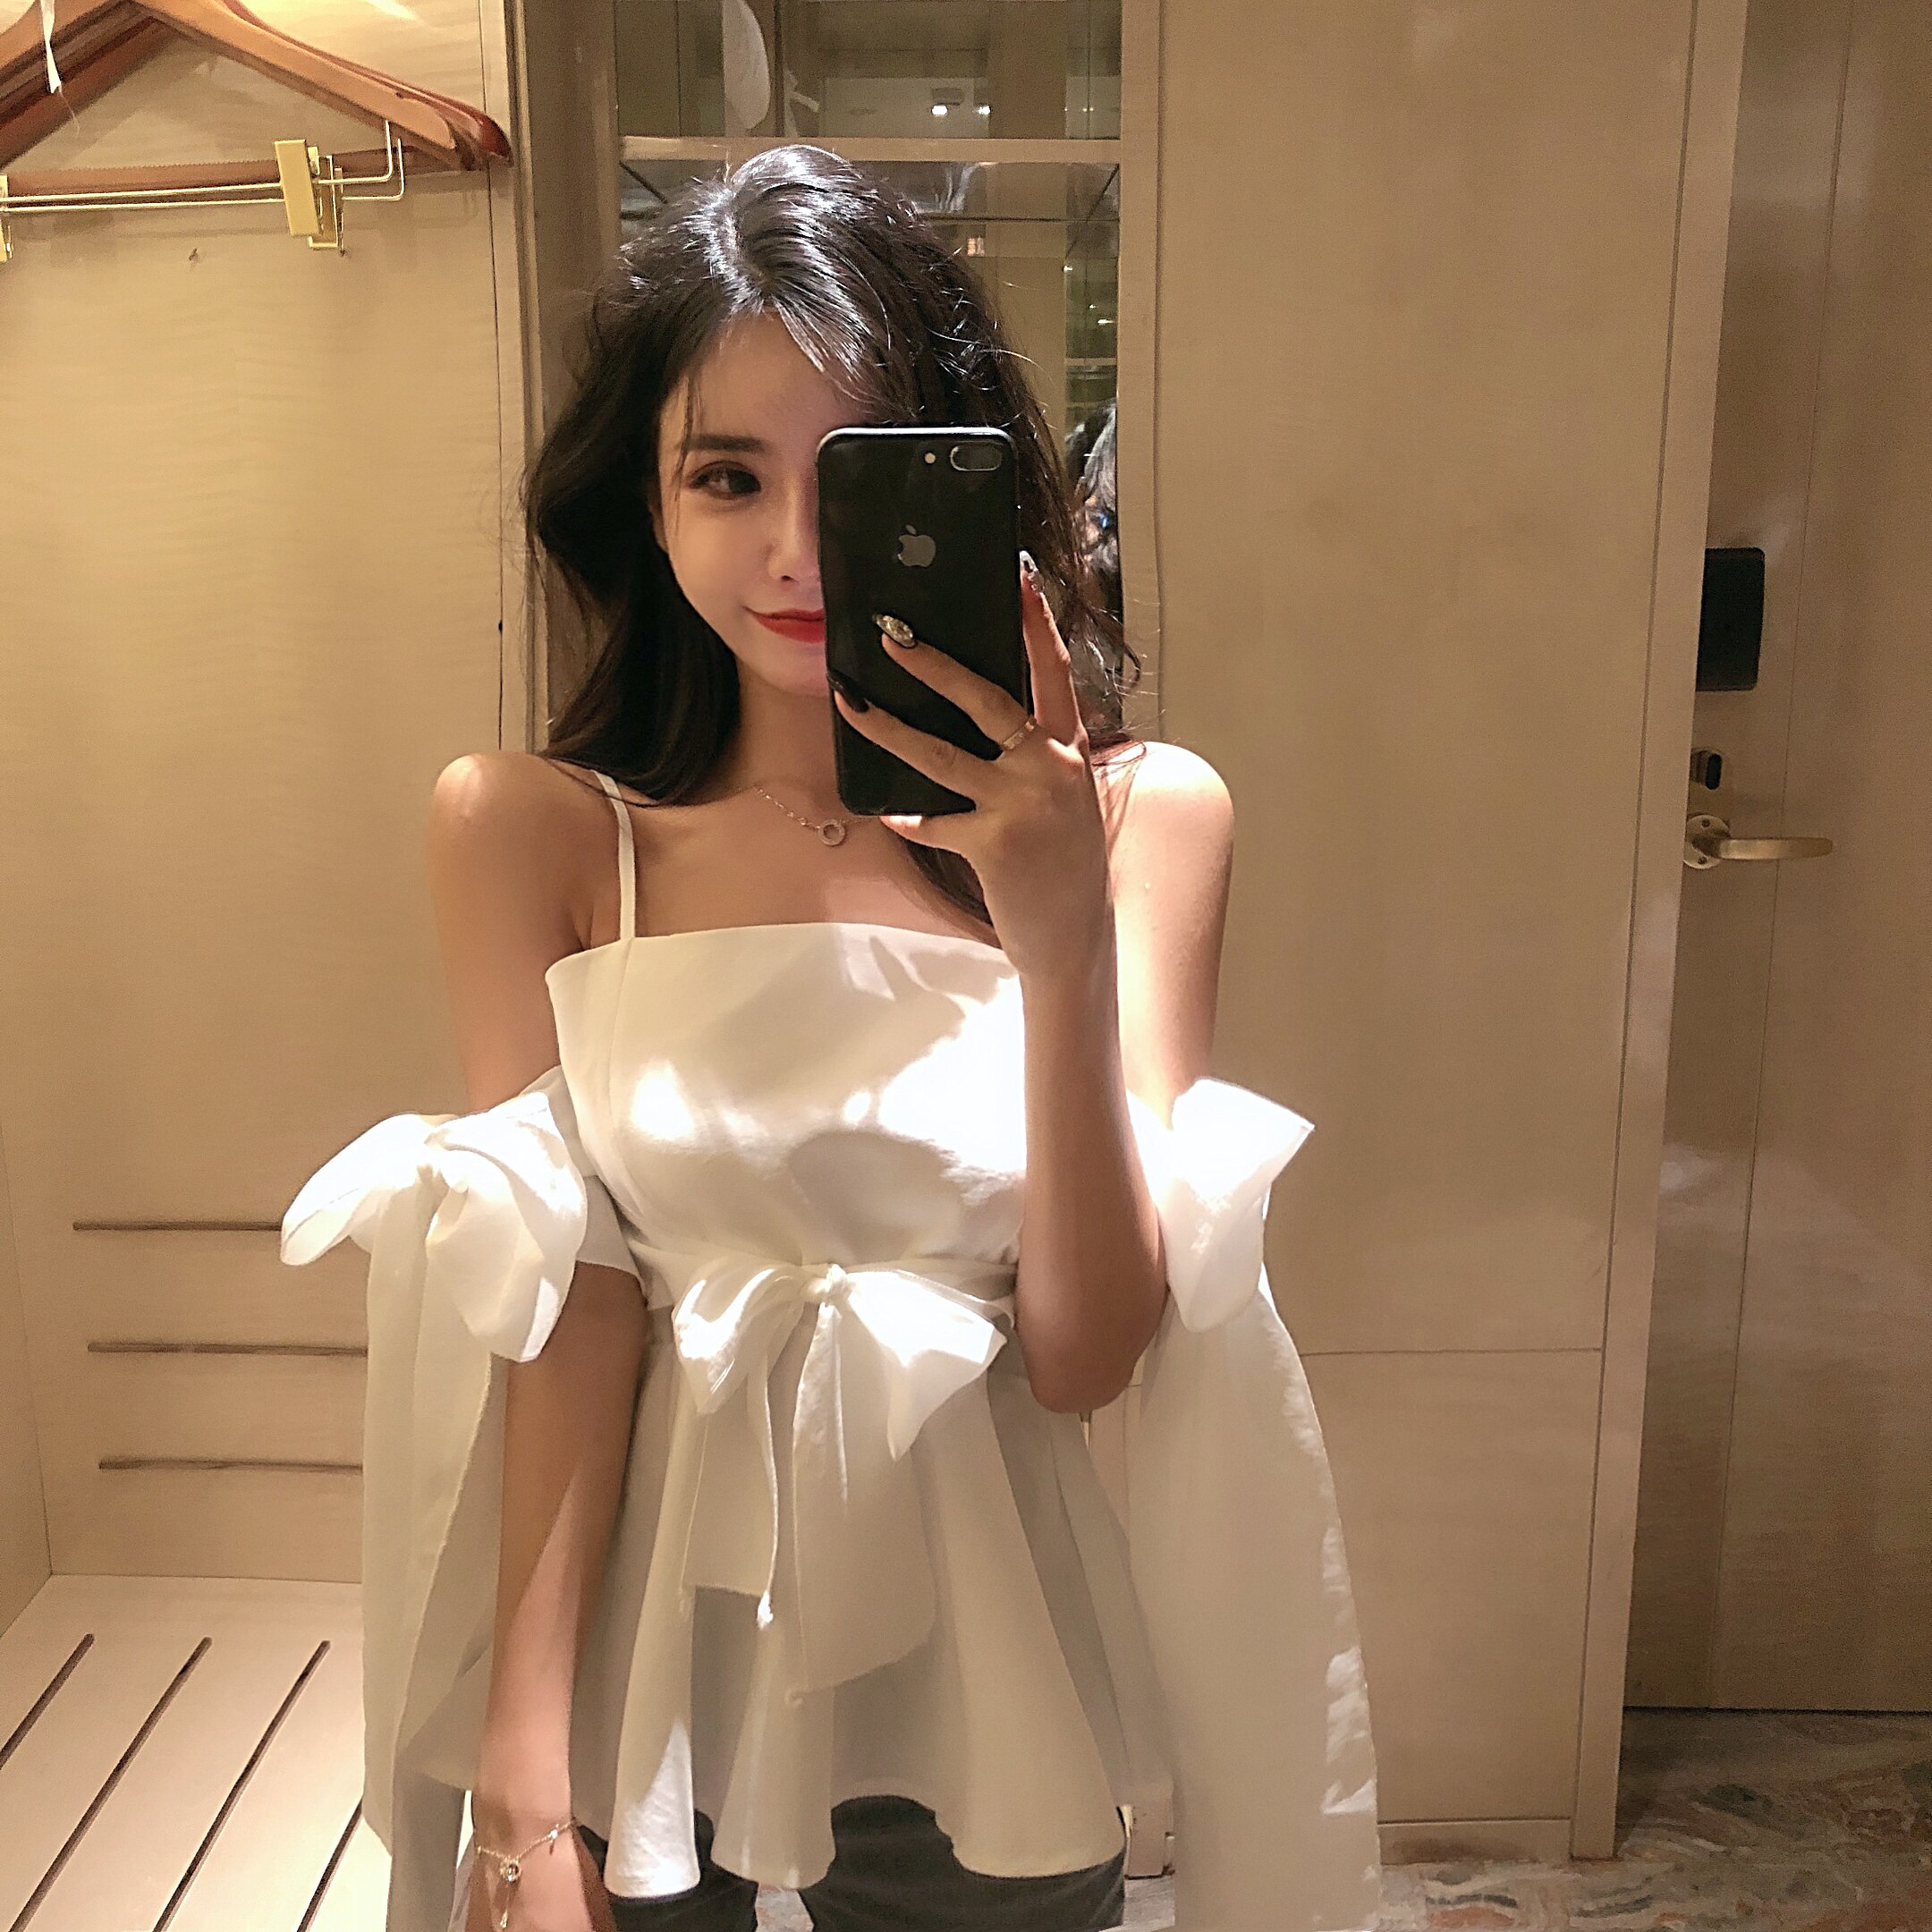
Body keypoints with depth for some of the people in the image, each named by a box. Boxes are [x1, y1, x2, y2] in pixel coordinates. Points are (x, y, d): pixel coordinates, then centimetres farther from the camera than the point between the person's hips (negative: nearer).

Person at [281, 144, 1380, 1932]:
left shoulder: (1140, 814, -10)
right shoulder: (529, 830, -10)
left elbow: (1088, 1353, -14)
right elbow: (572, 1300, -11)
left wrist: (1067, 945, -27)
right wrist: (525, 1778, -18)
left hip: (976, 1681, 1)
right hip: (641, 1655, 0)